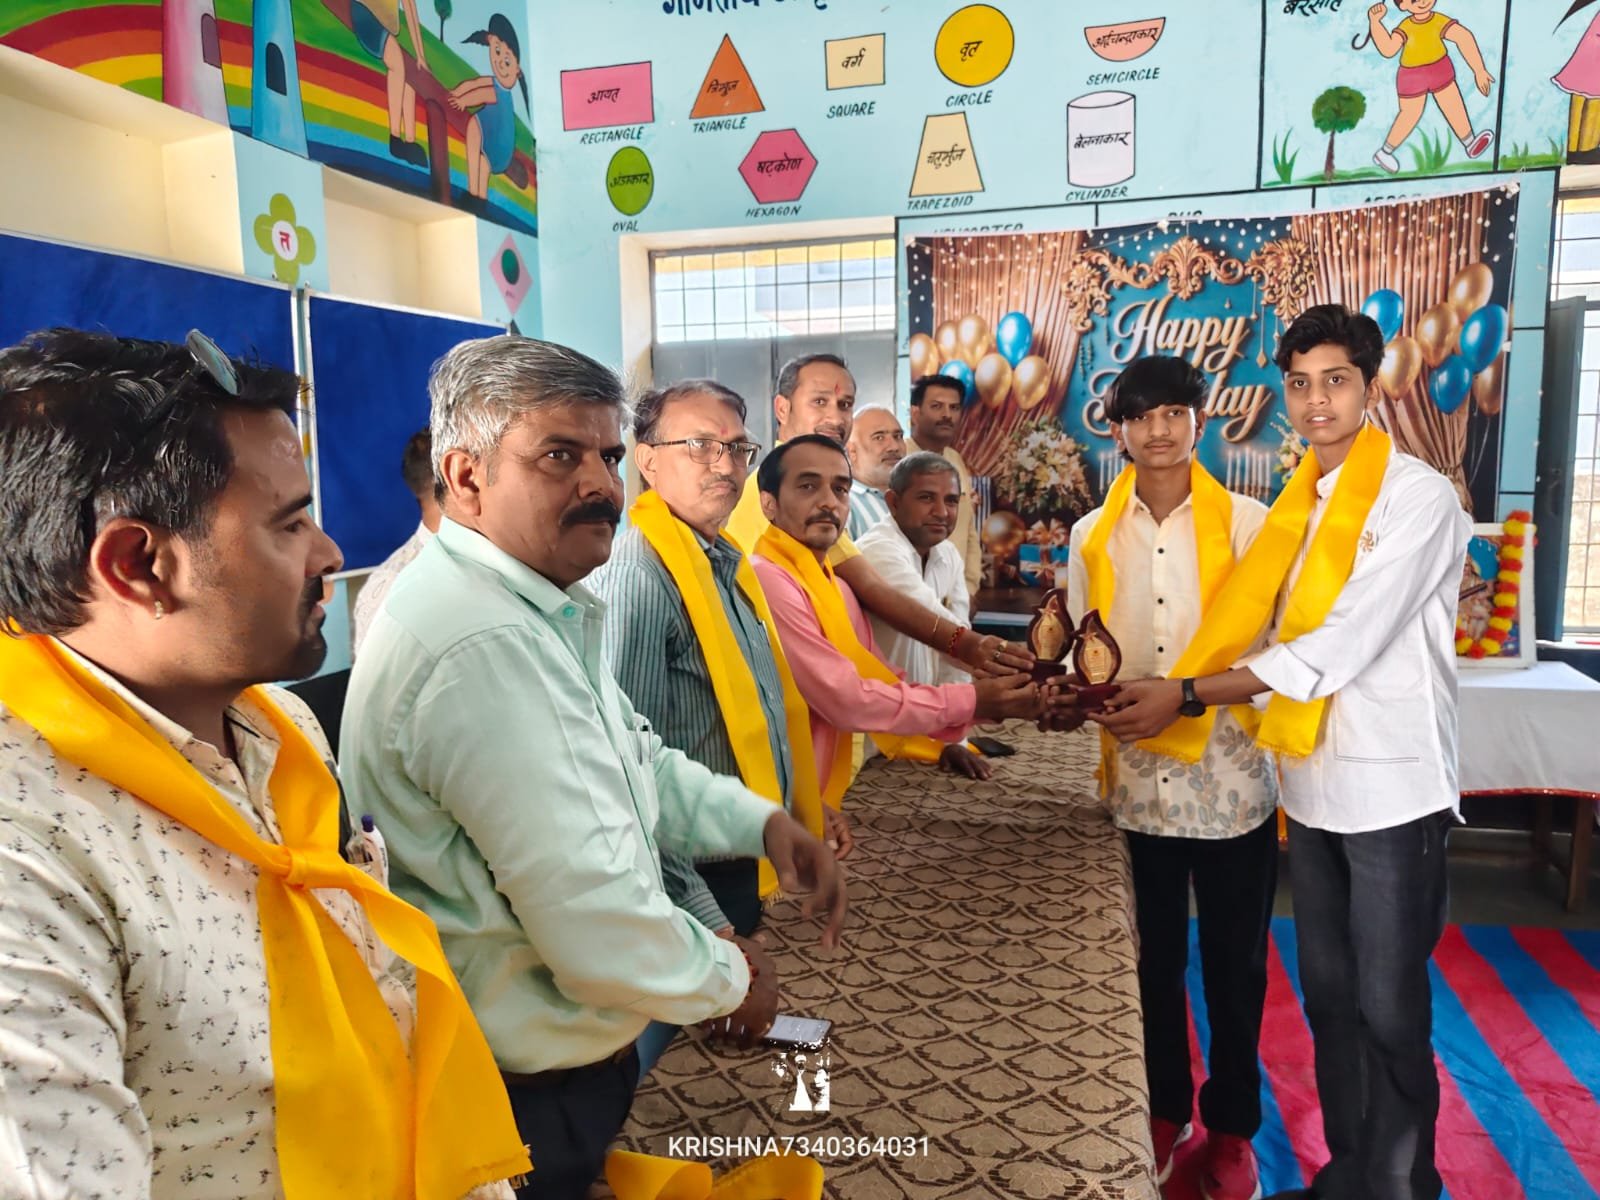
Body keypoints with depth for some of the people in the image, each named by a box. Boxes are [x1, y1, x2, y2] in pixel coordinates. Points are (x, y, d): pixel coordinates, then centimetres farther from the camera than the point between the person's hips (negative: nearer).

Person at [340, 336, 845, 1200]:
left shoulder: (529, 610, 5)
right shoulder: (489, 646, -31)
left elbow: (629, 762, 13)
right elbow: (597, 927, -32)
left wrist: (760, 821, -2)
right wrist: (729, 978, -13)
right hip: (531, 1094, -9)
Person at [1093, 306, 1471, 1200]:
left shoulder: (1420, 497, -13)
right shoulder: (1298, 504, 8)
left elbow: (1341, 648, -21)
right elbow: (1245, 623, 6)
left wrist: (1186, 694, -21)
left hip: (1392, 787, -6)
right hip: (1313, 782, 6)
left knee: (1390, 1009, 5)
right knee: (1329, 995, 17)